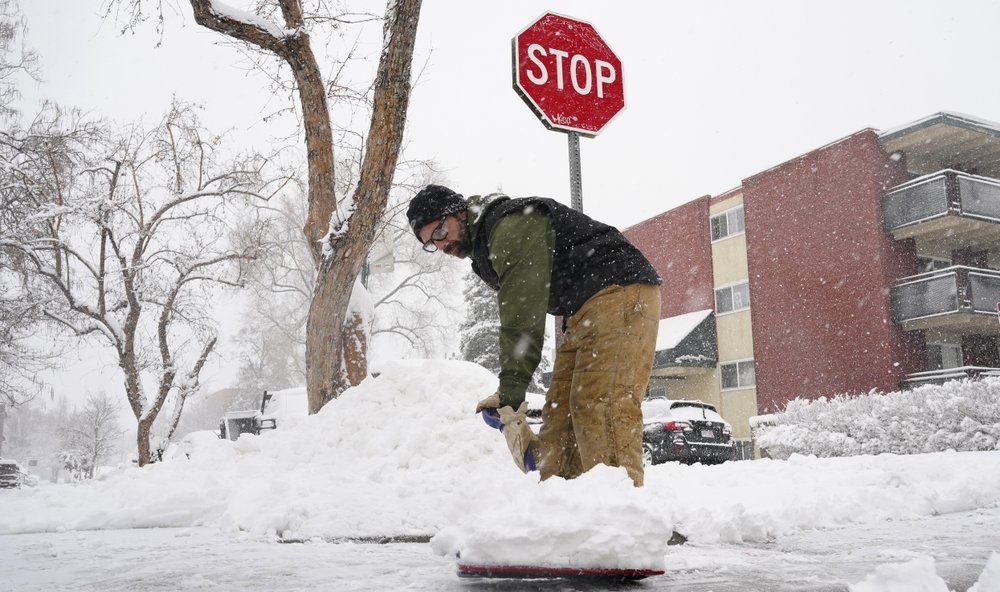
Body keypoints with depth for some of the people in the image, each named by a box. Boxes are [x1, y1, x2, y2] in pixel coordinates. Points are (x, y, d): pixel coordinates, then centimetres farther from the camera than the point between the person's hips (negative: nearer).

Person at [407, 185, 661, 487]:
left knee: (602, 404, -22)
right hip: (584, 312, 10)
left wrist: (510, 395, -25)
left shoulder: (511, 226, -15)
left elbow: (522, 318, -23)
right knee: (560, 408, 2)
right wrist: (509, 396, 4)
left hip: (620, 293, -10)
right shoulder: (487, 249, 18)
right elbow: (518, 319, 12)